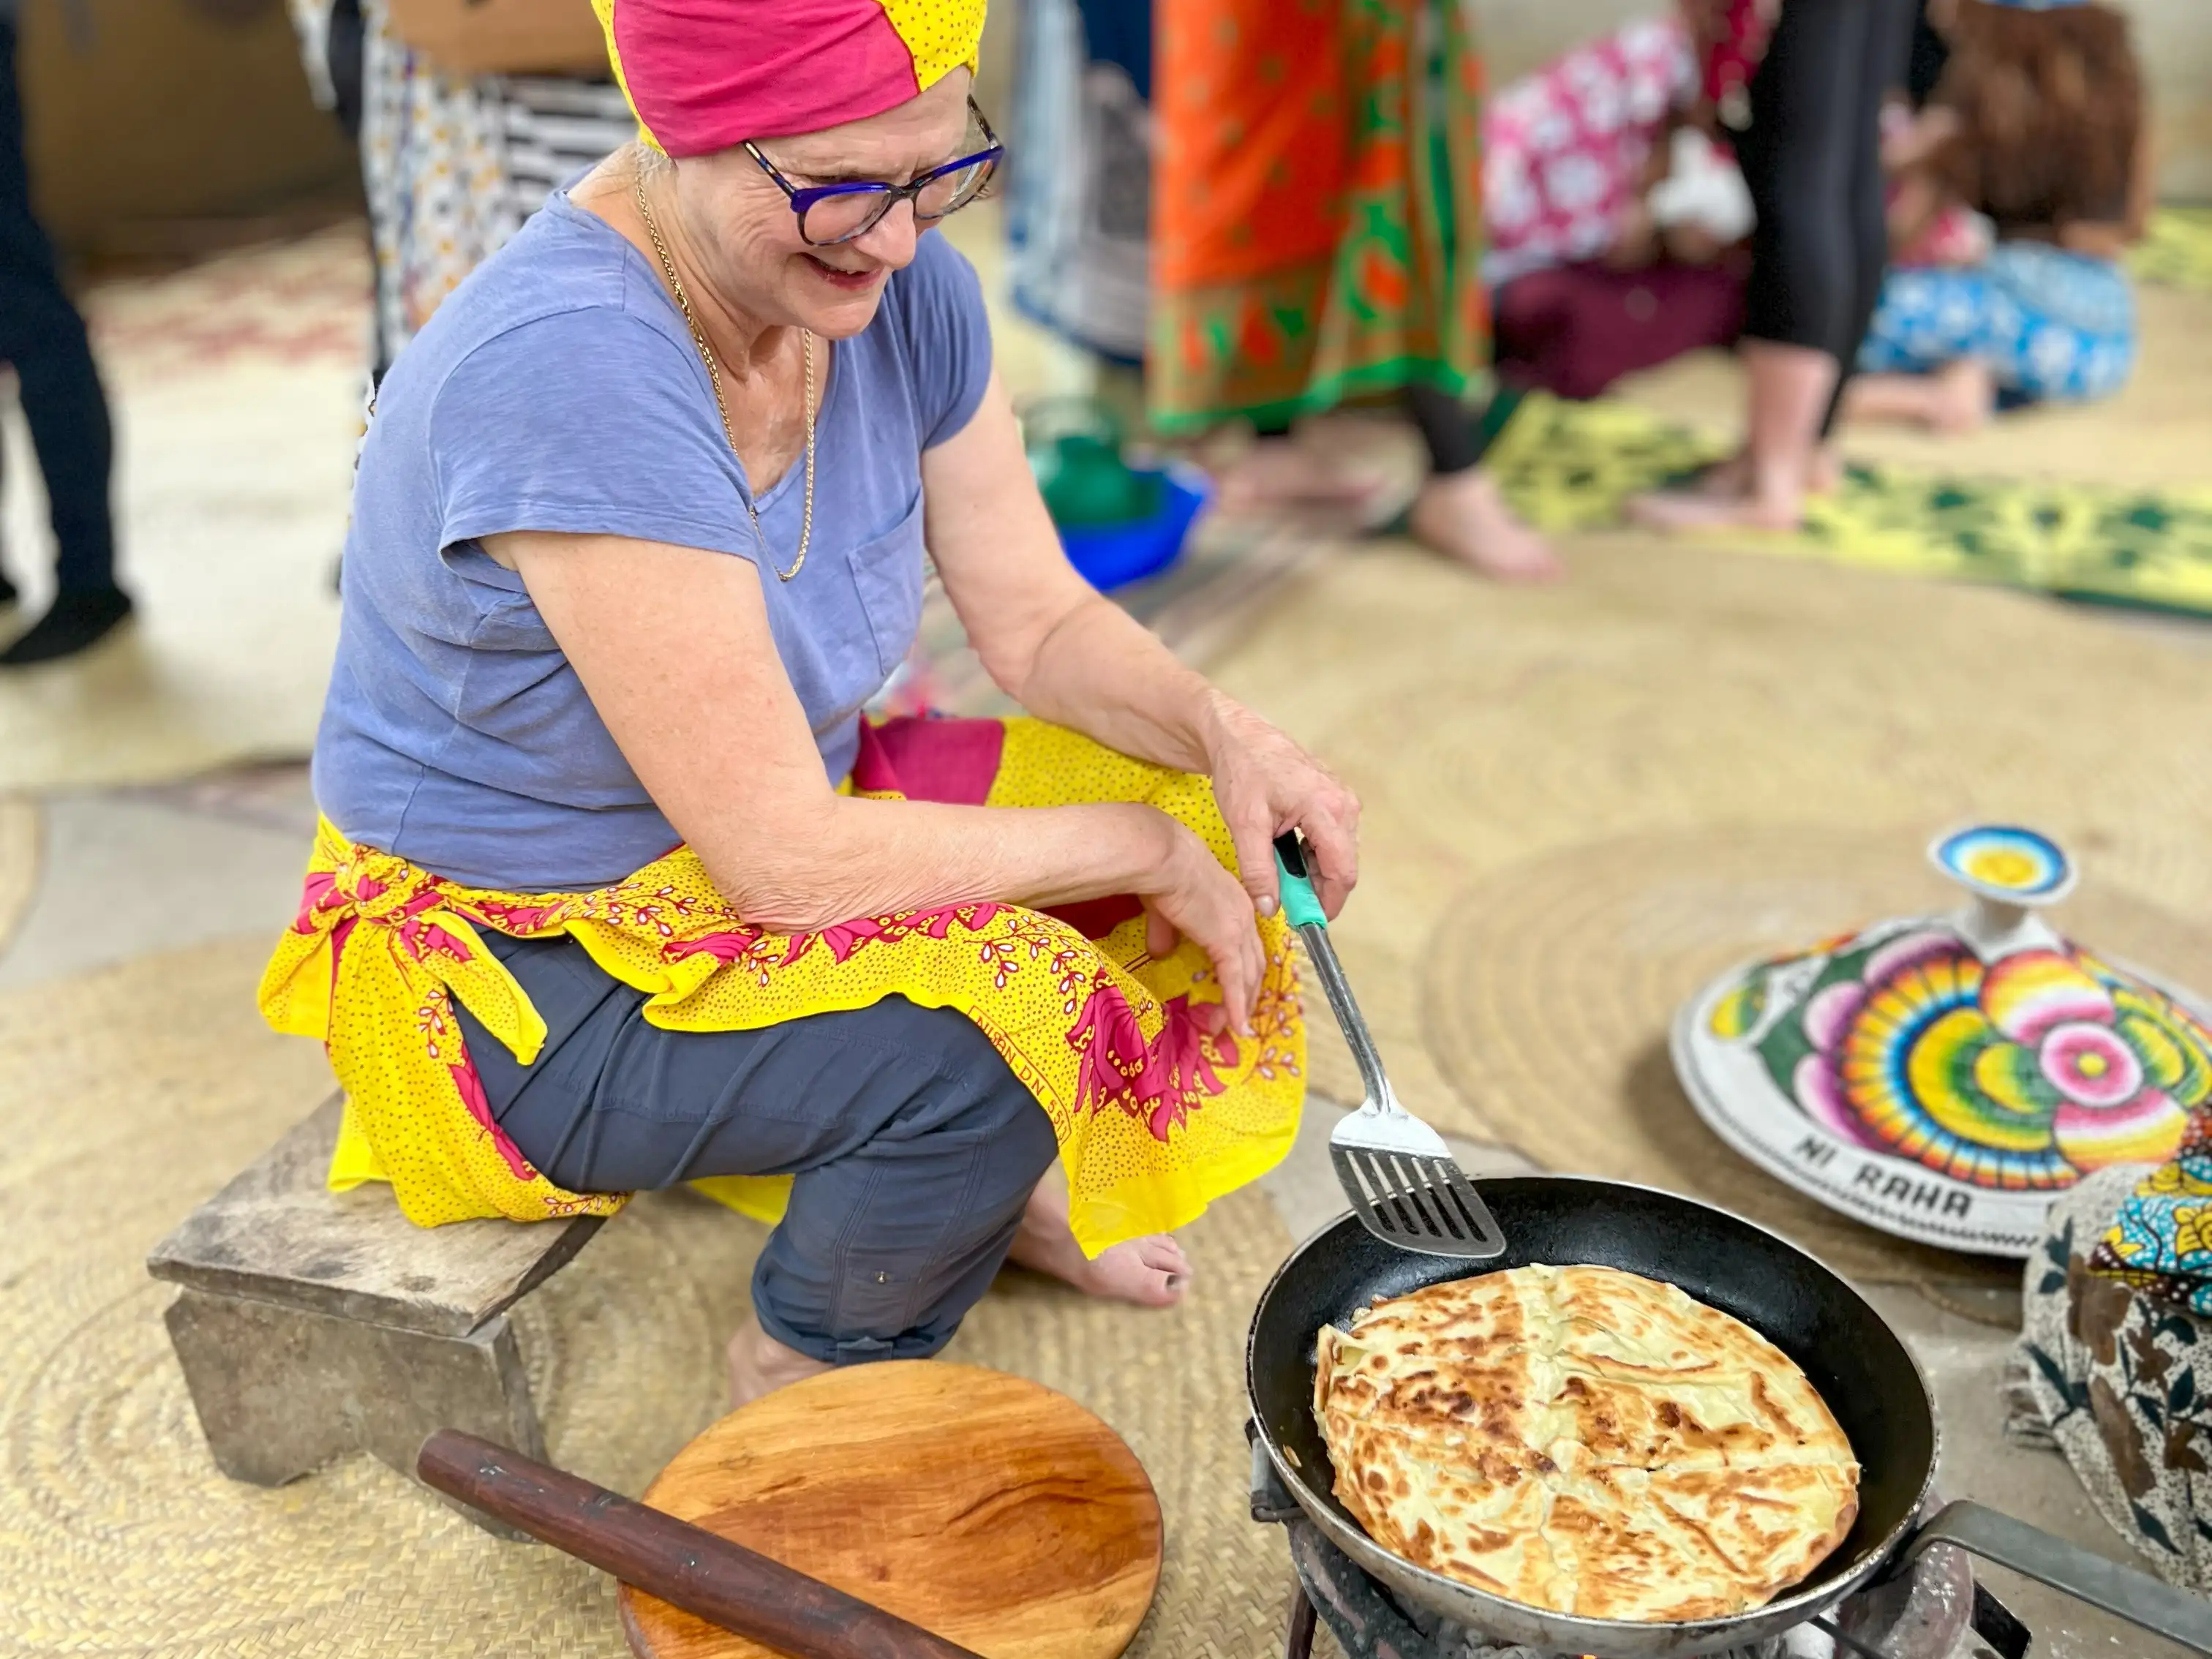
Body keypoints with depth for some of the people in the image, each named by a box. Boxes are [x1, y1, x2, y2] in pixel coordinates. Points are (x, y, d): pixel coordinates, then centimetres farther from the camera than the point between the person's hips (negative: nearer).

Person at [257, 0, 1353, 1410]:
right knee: (982, 1037, -29)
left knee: (1213, 819, -2)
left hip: (772, 823, 8)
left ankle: (986, 1182, 21)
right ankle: (809, 1369, 3)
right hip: (518, 963, -7)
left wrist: (1225, 736, -20)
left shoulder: (898, 286, -10)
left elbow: (1041, 623, -1)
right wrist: (1137, 847, -22)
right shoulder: (568, 374, -34)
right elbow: (788, 857, -31)